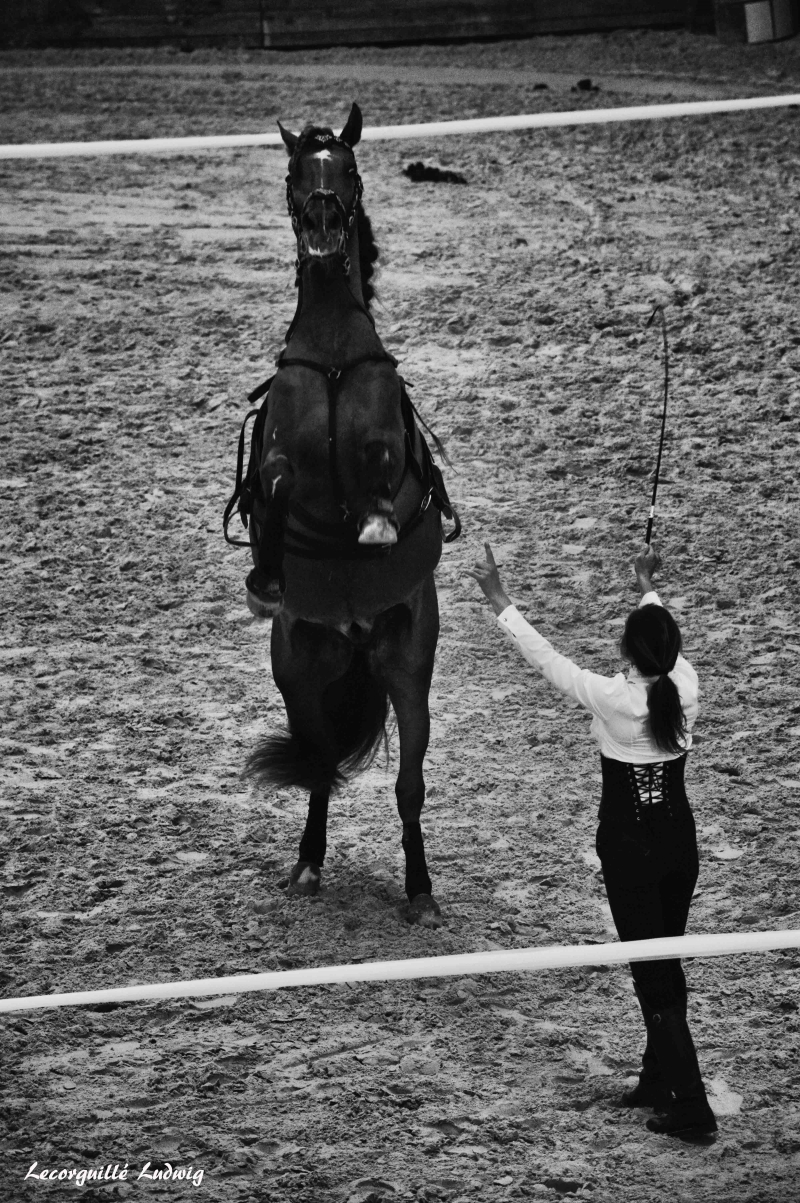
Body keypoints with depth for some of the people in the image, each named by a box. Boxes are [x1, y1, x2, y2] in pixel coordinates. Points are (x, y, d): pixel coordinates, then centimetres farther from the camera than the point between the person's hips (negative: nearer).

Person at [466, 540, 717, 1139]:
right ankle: (660, 1079, 31)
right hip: (680, 842, 6)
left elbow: (545, 657, -14)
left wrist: (500, 600, -5)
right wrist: (649, 588, 33)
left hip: (629, 849, -6)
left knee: (652, 974, -3)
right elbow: (666, 645, 13)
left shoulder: (611, 699, -22)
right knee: (667, 963, 19)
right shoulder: (685, 688, -8)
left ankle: (691, 1105, -6)